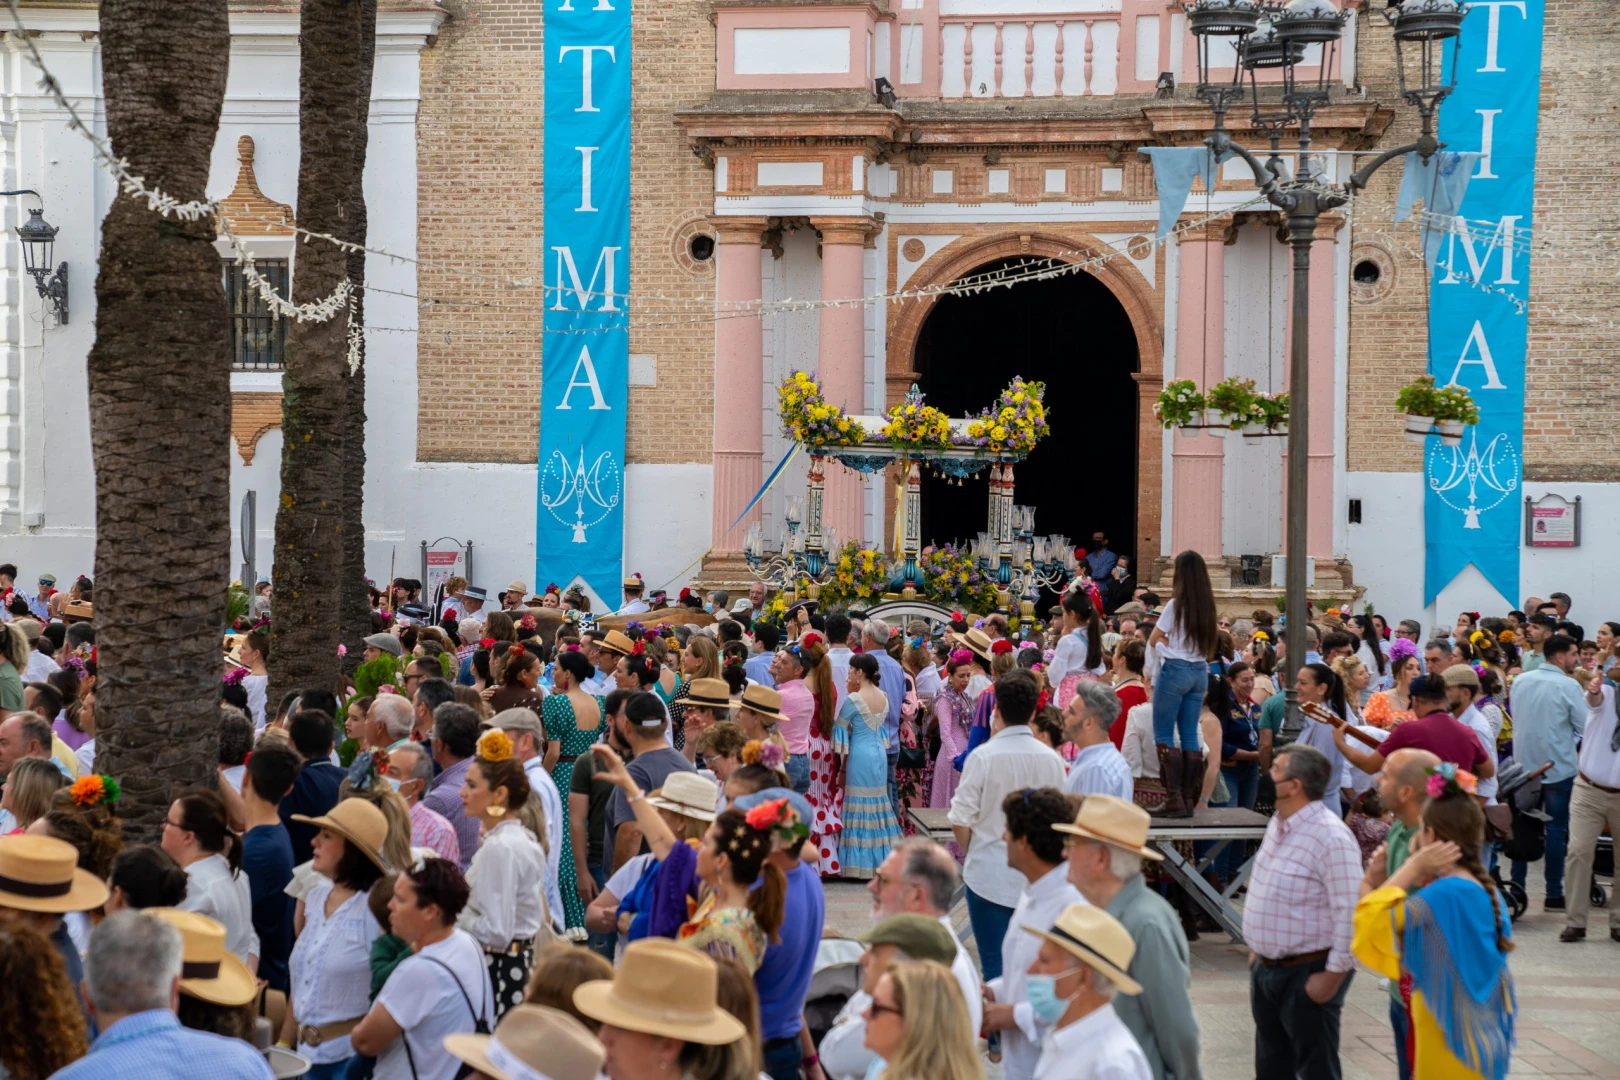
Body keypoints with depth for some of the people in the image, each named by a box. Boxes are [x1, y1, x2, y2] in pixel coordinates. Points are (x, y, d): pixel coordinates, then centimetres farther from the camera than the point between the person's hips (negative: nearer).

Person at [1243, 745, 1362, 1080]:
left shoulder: (1332, 838, -22)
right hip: (1266, 968, 9)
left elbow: (1350, 913, -23)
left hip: (1307, 975, -9)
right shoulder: (1278, 824, 7)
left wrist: (1334, 974, -21)